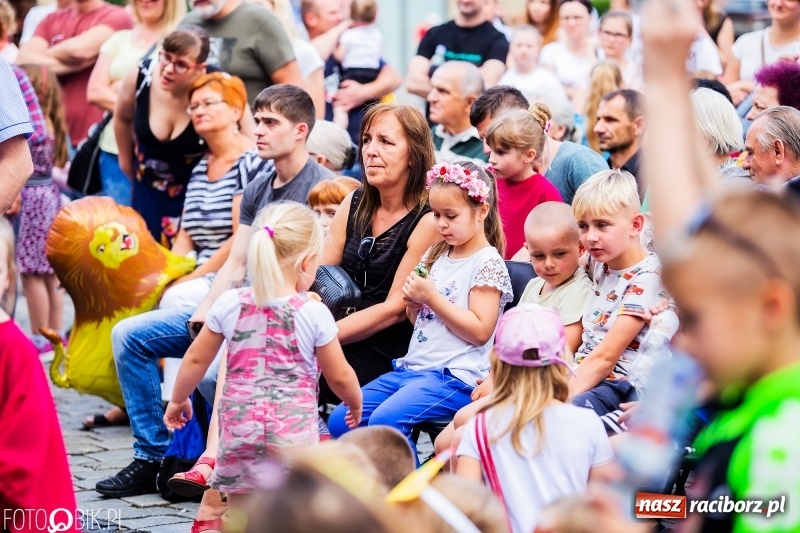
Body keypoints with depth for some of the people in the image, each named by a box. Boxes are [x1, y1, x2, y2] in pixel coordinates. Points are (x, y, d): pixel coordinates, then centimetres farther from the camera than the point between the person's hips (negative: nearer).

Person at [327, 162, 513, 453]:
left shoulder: (488, 264, -7)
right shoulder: (436, 256, 16)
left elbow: (479, 331, -15)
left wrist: (432, 297, -15)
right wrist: (413, 301, 0)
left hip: (455, 375, -9)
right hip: (413, 365, 9)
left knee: (385, 420, -30)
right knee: (340, 421, -2)